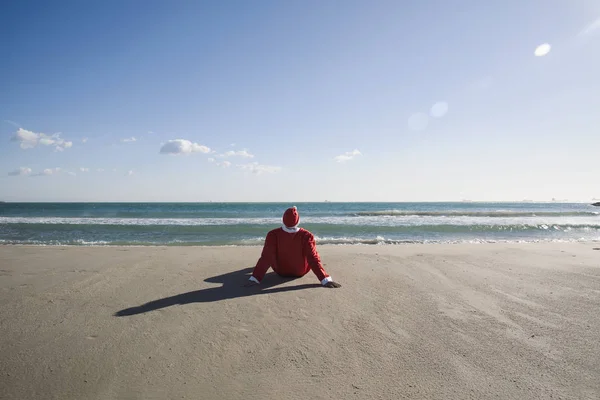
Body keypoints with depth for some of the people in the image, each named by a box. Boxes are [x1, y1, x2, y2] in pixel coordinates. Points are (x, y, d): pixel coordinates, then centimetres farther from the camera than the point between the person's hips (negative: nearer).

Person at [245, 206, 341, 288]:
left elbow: (266, 257, -29)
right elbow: (313, 258, -31)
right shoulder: (306, 236, -28)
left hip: (280, 271, 1)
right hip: (301, 272, 0)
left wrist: (254, 278, -28)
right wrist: (326, 279, -30)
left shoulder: (273, 235, -26)